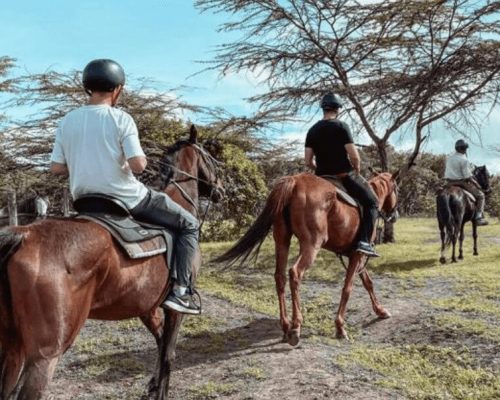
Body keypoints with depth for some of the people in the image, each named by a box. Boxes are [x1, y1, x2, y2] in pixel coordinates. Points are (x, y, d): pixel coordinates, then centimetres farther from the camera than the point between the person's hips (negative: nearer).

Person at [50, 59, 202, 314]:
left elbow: (56, 168, 4)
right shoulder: (120, 118, -13)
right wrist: (143, 159, 1)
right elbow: (138, 165, -21)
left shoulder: (67, 121, 2)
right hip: (127, 199, -6)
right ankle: (180, 291, -1)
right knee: (189, 224, 8)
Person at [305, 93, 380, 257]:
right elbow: (354, 156, -15)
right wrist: (357, 172, 3)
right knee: (371, 202, 6)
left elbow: (308, 162, 4)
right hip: (344, 176, -6)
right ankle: (364, 241, -9)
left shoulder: (312, 130, 7)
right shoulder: (341, 126, -9)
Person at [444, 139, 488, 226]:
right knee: (480, 195, 7)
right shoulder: (464, 160, -16)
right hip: (461, 183, -7)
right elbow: (468, 177, -17)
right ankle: (479, 217, -2)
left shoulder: (449, 157, 7)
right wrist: (477, 185, -3)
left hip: (449, 183, 7)